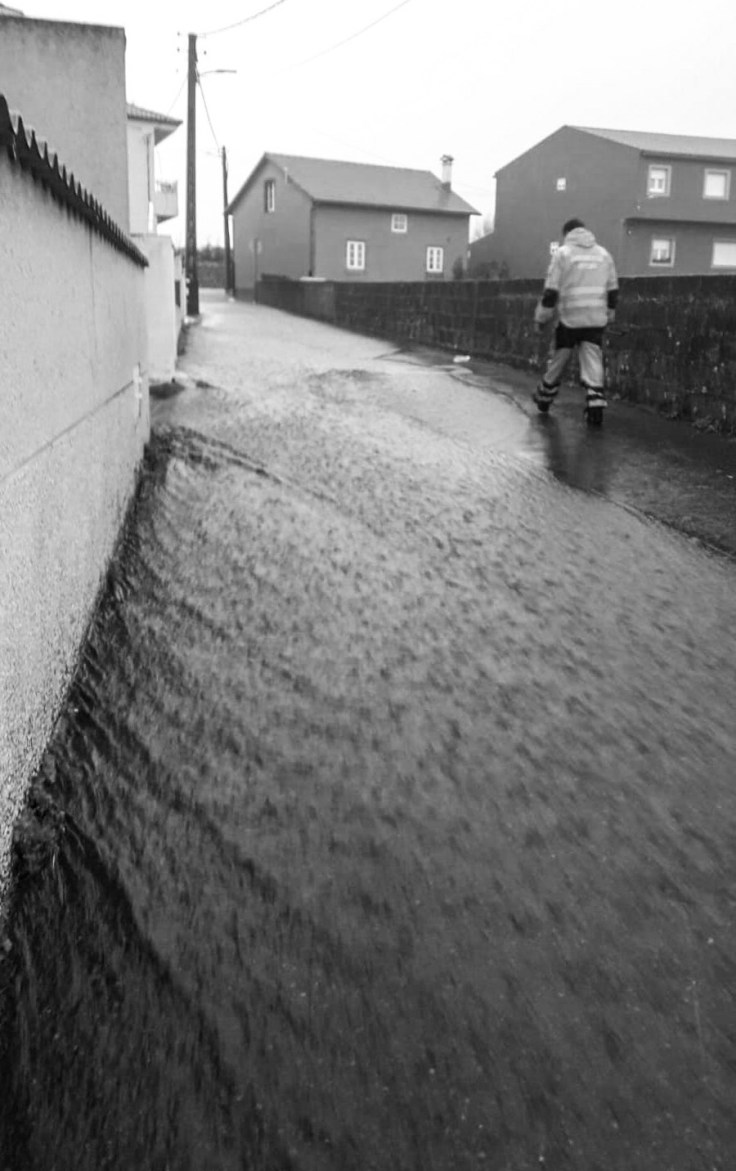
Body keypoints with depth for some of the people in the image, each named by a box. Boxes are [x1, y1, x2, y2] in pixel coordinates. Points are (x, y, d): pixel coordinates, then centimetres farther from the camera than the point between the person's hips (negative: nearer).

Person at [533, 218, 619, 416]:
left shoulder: (563, 253, -3)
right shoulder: (604, 254, 11)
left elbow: (551, 291, -7)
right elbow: (612, 290, 13)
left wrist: (541, 317, 1)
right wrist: (609, 314, 24)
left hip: (569, 319, -3)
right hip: (596, 320, 3)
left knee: (558, 360, 11)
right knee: (593, 361, 1)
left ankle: (544, 397, 26)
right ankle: (595, 401, -11)